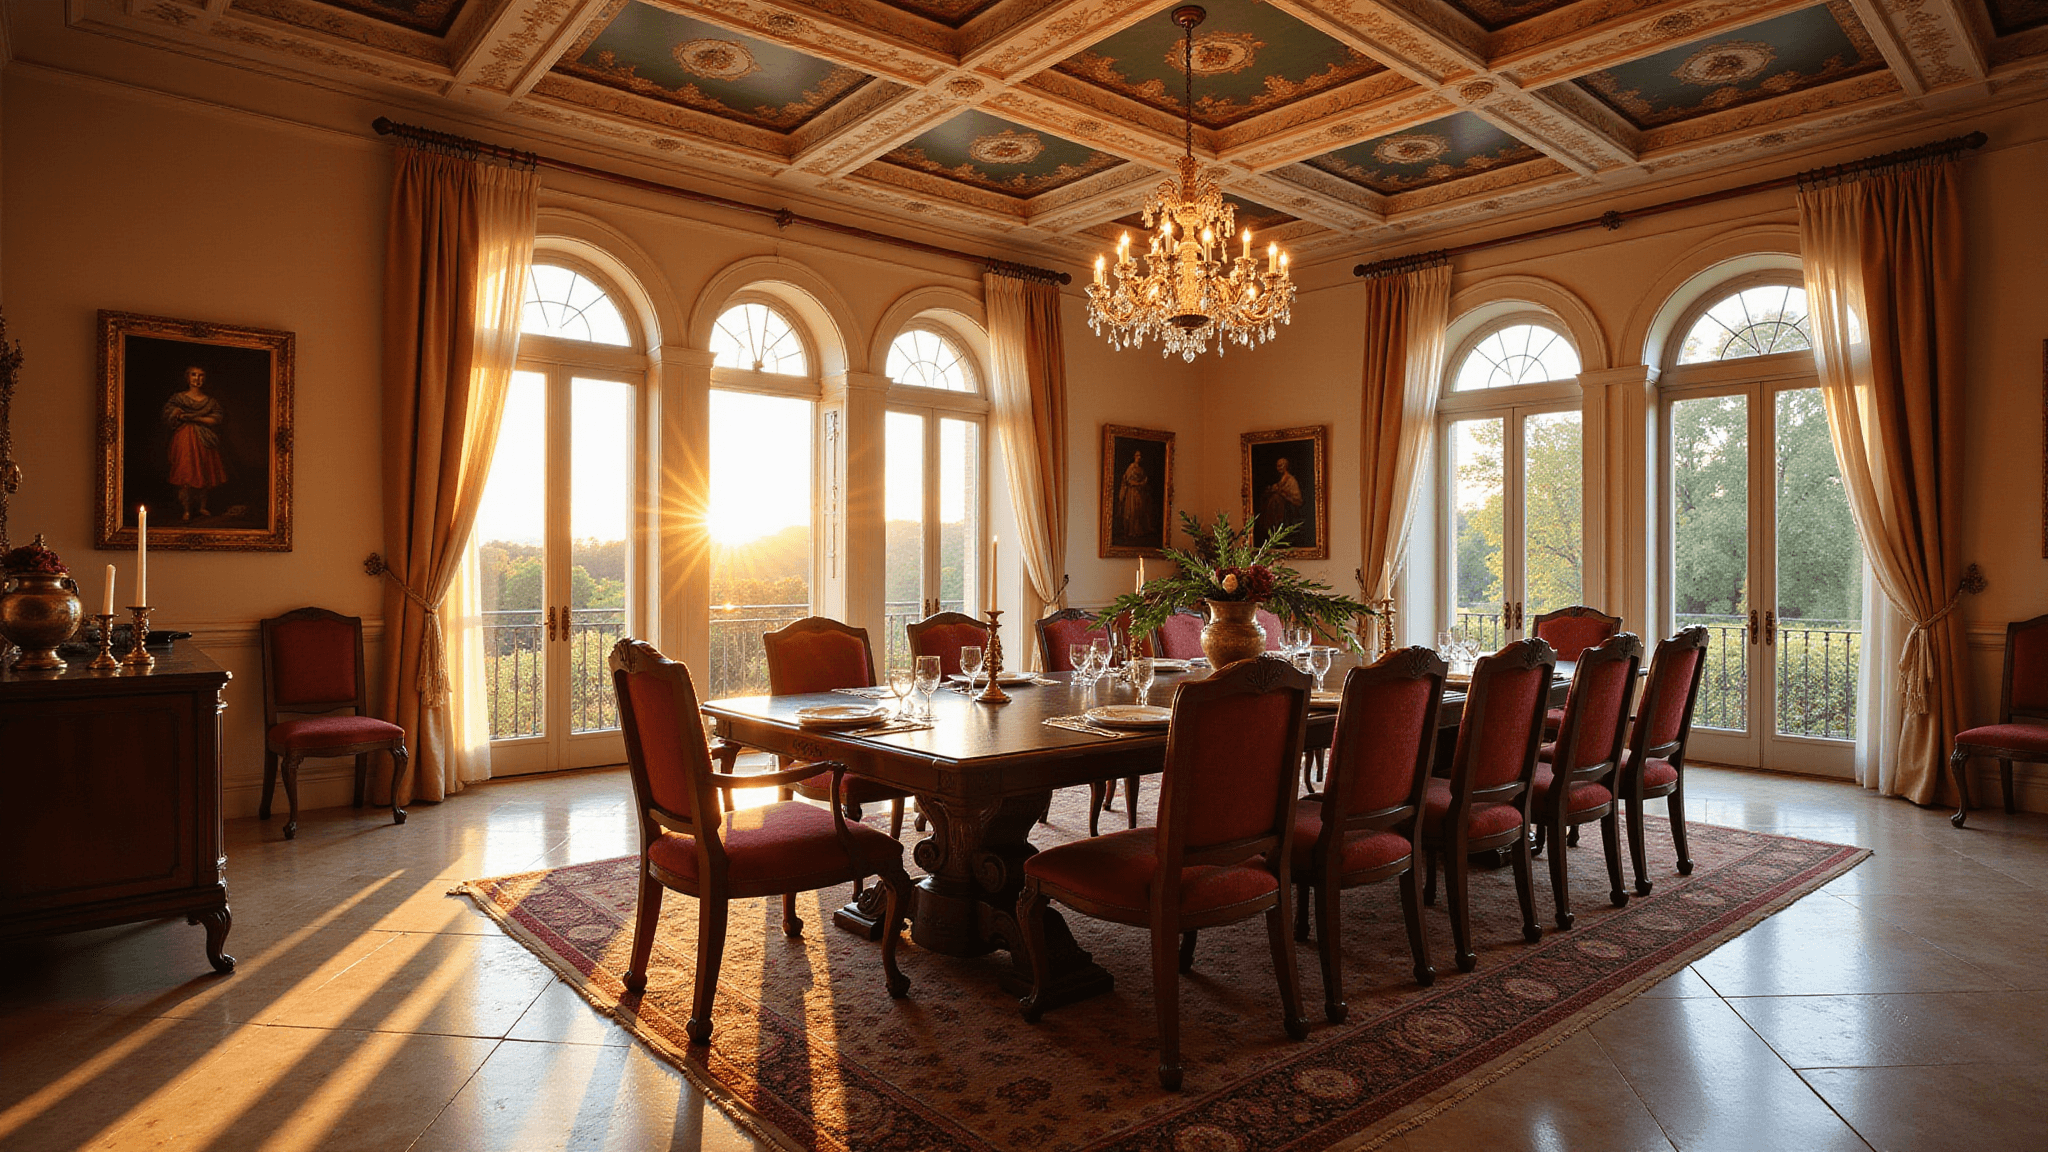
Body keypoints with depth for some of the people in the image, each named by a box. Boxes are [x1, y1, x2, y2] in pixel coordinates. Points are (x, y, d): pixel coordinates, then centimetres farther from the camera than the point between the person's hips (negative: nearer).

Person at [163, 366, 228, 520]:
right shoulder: (178, 398, 5)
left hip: (205, 441, 2)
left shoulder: (211, 401, 8)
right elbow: (169, 418, -3)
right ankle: (187, 510, 2)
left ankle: (203, 507, 17)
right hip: (184, 439, -1)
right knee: (186, 474, -5)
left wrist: (192, 418, -14)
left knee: (205, 475, 4)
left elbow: (215, 420, -5)